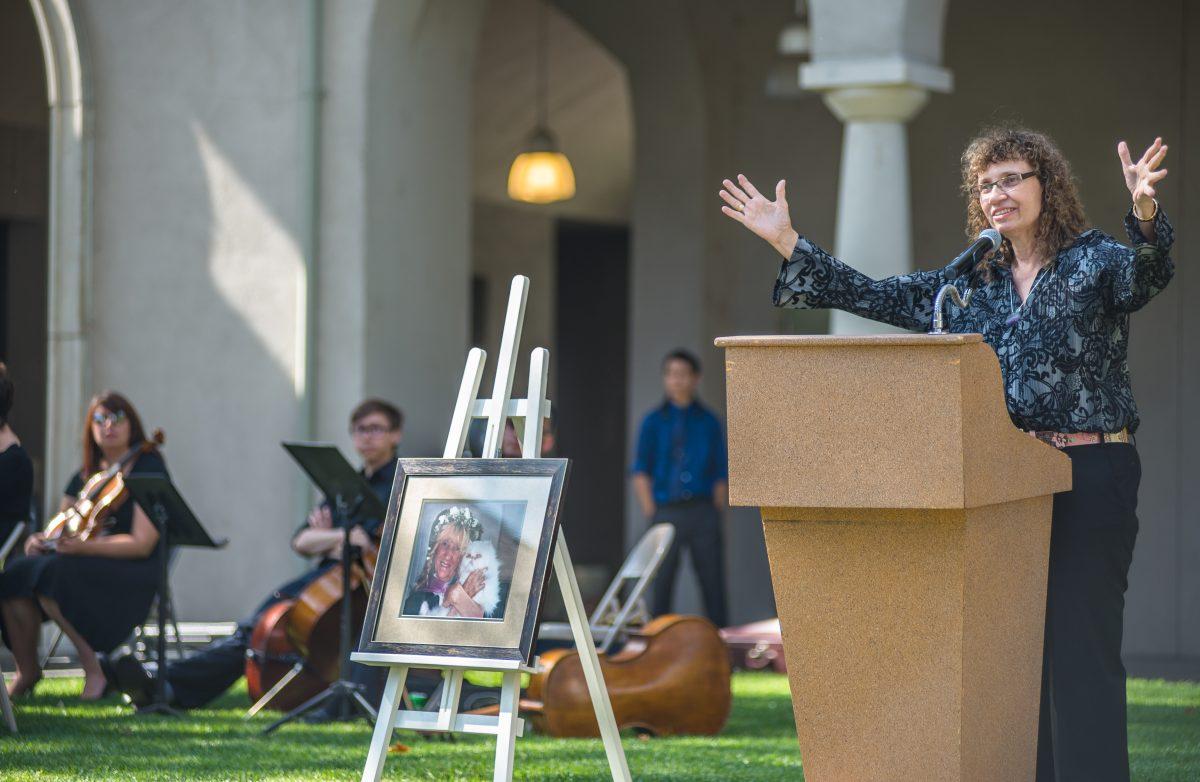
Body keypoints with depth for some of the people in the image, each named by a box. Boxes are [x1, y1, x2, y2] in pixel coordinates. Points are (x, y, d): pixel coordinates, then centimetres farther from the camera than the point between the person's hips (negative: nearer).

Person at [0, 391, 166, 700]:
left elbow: (142, 544, -14)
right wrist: (42, 540, -6)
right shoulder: (85, 476, 16)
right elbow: (61, 530, 20)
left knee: (53, 575, -33)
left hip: (133, 573, -6)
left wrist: (84, 546, -26)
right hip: (90, 567, 6)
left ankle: (94, 671, -23)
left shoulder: (148, 470, -5)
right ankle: (27, 671, -7)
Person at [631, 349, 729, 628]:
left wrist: (715, 514, 1)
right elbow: (640, 473, 6)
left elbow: (721, 475, 9)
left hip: (703, 510, 0)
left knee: (713, 582, -1)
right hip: (666, 509, 0)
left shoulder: (708, 422, 8)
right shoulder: (654, 422, 7)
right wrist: (651, 514, -3)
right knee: (660, 583, 0)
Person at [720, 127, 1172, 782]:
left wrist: (1144, 216, -44)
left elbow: (1146, 276, -23)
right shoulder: (969, 283, 15)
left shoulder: (1096, 261, -1)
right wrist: (786, 243, 14)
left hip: (1089, 482, -6)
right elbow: (872, 296, 18)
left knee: (1079, 648, -10)